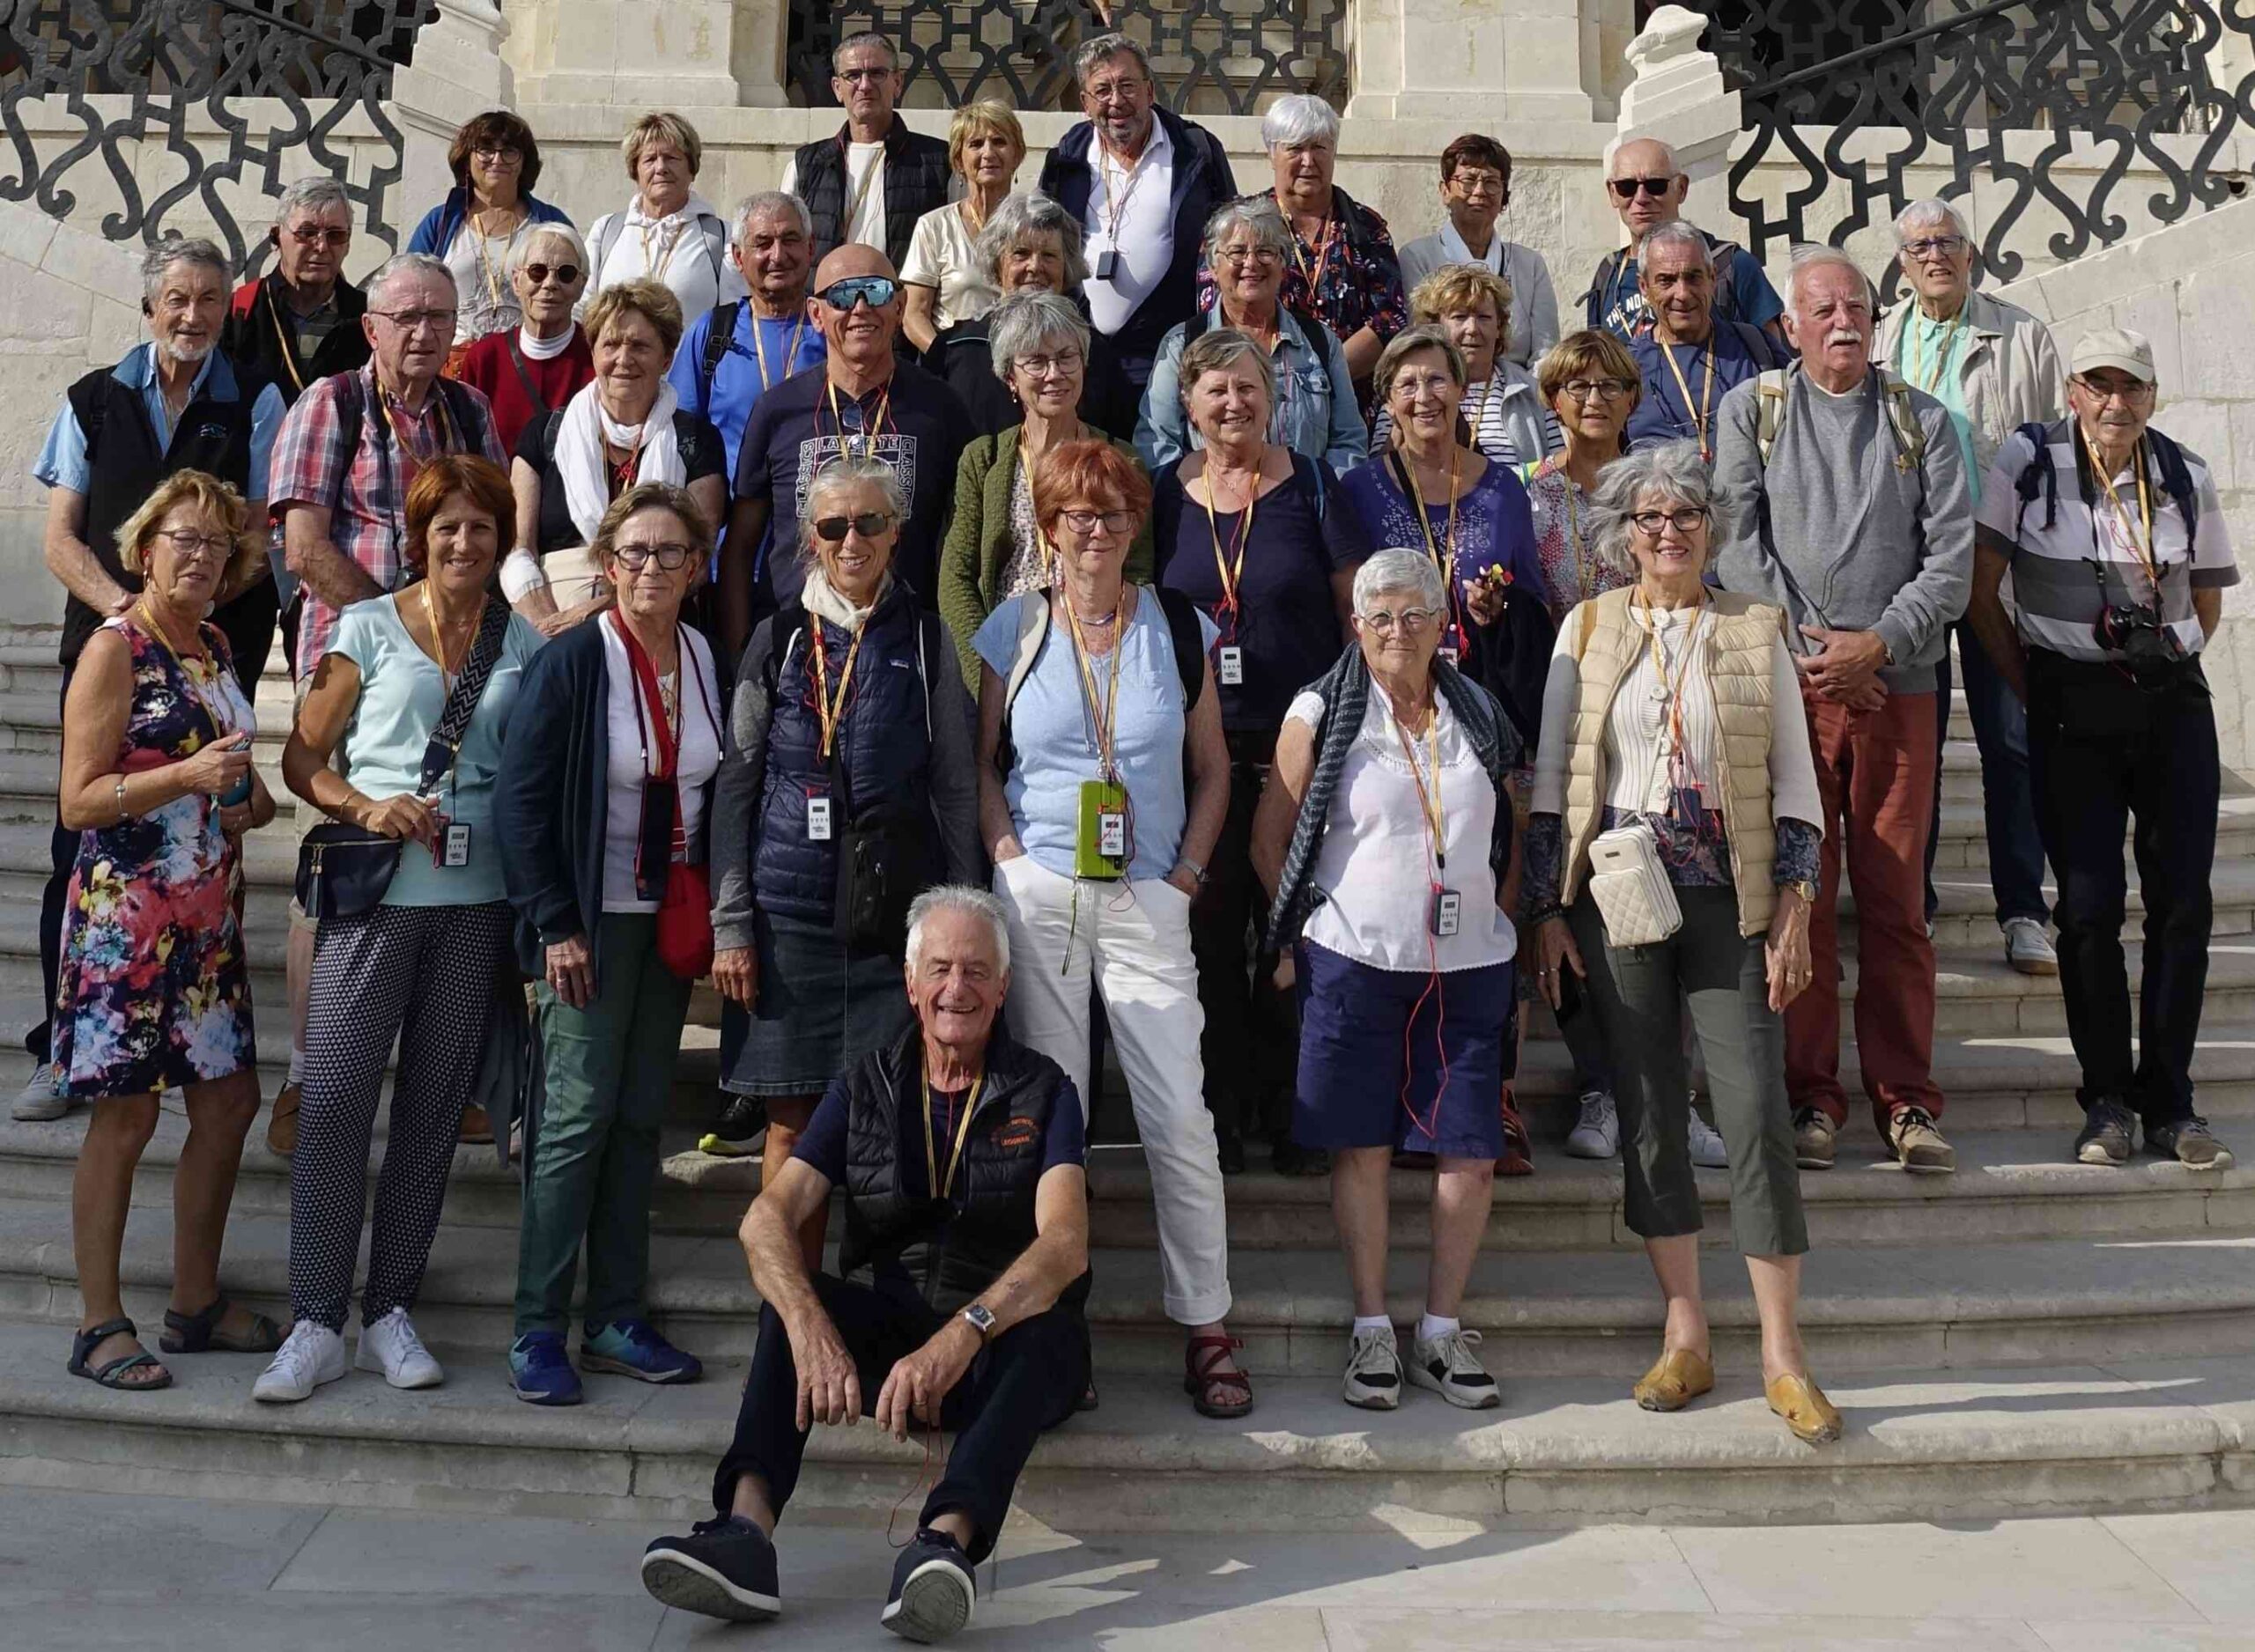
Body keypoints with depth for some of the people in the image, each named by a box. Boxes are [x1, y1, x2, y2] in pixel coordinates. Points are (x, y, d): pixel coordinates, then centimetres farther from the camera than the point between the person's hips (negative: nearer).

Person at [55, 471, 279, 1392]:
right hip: (126, 912, -8)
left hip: (207, 915, 8)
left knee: (229, 1101, 8)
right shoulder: (115, 649, -9)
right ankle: (99, 1327, 8)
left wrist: (250, 797, 5)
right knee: (127, 1115, -3)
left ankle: (197, 1304, 21)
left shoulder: (214, 647, 13)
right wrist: (187, 776, -25)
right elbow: (78, 801, -13)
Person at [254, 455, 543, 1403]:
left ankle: (391, 1310, 17)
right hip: (375, 893, -2)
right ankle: (316, 1322, 2)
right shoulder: (368, 628, 5)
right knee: (334, 1094, -6)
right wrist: (366, 809, -12)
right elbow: (303, 758, 6)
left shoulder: (523, 643, 9)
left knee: (435, 1103, 6)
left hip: (477, 899, 2)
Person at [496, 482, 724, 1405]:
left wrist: (710, 915, 4)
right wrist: (555, 926, -13)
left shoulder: (708, 663, 5)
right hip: (593, 920, -5)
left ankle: (616, 1321, 16)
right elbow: (519, 800, -10)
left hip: (673, 924, 5)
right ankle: (536, 1333, 2)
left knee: (641, 1119, 8)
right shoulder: (573, 662, -9)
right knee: (577, 1117, -6)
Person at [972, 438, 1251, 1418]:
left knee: (1179, 1116, -5)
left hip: (1148, 901, 0)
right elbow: (982, 763, 12)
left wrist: (1188, 871, 1)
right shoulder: (1016, 628, 6)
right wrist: (1011, 858, -2)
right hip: (1038, 897, 0)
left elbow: (1211, 768, 12)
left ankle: (1207, 1330, 6)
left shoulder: (1179, 629, 6)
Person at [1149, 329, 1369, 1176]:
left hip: (1300, 746, -1)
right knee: (1208, 932, 2)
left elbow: (1357, 611, 4)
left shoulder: (1312, 487, 3)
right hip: (1199, 749, 2)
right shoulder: (1165, 495, 8)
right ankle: (1221, 1115, 13)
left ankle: (1291, 1116, 13)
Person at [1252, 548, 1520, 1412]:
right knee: (1362, 1146, 1)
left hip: (1470, 964, 3)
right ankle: (1371, 1329, 12)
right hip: (1355, 961, -3)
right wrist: (1301, 928, 3)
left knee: (1472, 1154, 0)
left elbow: (1510, 837, 20)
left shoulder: (1479, 714, 11)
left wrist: (1499, 923, 11)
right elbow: (1271, 837, 4)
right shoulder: (1321, 713, 1)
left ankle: (1443, 1328, 13)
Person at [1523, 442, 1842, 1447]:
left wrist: (1792, 913, -1)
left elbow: (1795, 781, 6)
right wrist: (1547, 912, 3)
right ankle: (1686, 1338, 14)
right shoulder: (1586, 630, 7)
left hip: (1729, 899, -1)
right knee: (1648, 1115, 4)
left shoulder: (1756, 630, 6)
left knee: (1756, 1112, -6)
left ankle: (1782, 1356, 2)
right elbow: (1549, 779, 8)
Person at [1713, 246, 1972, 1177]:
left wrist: (1876, 644, -10)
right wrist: (1807, 645, -9)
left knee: (1896, 902, 1)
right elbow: (1737, 542, 0)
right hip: (1787, 683, -1)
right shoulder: (1750, 411, 10)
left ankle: (1906, 1100, 8)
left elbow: (1953, 557, 4)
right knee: (1799, 897, 0)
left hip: (1897, 685, 1)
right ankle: (1810, 1096, 8)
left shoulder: (1921, 421, 12)